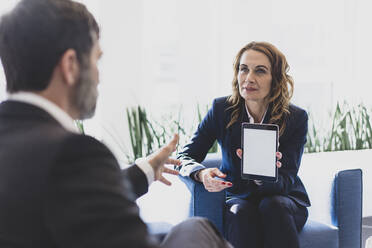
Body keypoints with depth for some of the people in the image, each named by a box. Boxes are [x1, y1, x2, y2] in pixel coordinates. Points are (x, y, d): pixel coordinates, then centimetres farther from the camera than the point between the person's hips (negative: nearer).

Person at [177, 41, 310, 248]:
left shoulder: (296, 118, -13)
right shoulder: (222, 109, -9)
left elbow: (286, 181, -16)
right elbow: (185, 157, -6)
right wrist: (202, 174, -30)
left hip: (284, 201, 0)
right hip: (239, 197, 1)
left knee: (273, 206, -34)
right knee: (240, 212, -34)